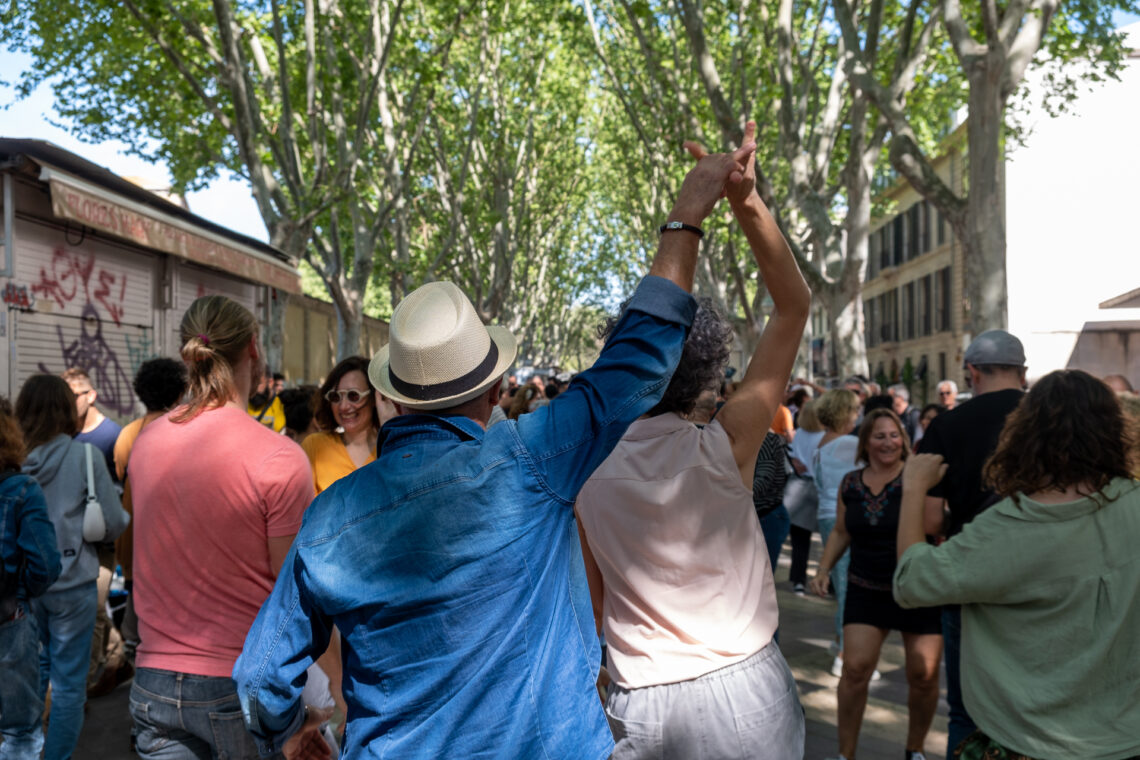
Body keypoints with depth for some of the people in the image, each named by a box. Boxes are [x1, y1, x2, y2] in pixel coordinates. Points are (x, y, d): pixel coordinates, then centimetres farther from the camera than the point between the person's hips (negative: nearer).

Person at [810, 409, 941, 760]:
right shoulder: (850, 483, 4)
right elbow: (841, 532, 14)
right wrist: (823, 569, 6)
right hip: (866, 590, 3)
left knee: (923, 677, 4)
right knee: (855, 669, -5)